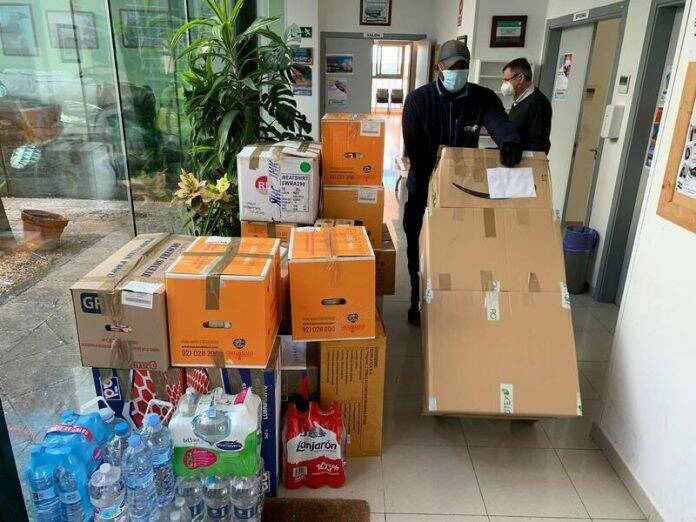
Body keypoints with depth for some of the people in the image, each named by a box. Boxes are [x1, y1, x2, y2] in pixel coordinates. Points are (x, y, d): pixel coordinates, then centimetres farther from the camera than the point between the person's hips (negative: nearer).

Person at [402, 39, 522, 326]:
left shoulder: (484, 98, -4)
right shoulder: (418, 99, -10)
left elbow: (499, 122, -25)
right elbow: (414, 148, -16)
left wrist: (509, 140, -49)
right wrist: (429, 183, -24)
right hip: (424, 187, -1)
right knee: (420, 247, 9)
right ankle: (418, 301, 28)